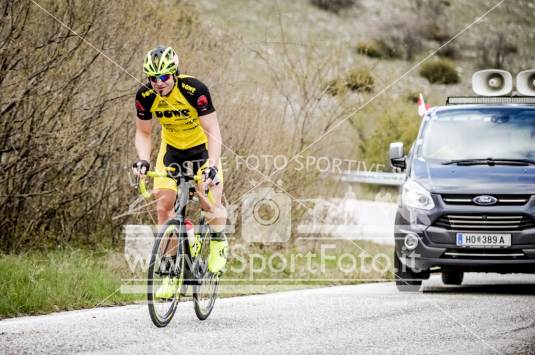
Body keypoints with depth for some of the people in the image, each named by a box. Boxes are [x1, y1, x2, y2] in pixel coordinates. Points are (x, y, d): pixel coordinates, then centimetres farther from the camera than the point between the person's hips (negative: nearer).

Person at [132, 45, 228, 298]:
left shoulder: (194, 90, -30)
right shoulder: (145, 96, -19)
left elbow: (212, 131, -27)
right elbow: (143, 132, -5)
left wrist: (212, 164, -40)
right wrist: (143, 160, -23)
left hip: (202, 147, -3)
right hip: (172, 149, 3)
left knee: (209, 200, -21)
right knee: (164, 206, -10)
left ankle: (219, 243, 11)